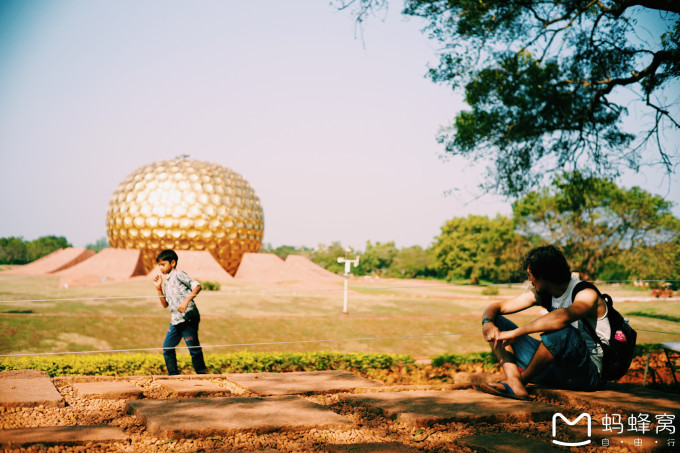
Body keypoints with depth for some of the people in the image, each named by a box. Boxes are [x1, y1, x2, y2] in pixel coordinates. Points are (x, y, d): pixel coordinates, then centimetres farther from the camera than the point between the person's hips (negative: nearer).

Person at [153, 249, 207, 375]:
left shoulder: (179, 274, -3)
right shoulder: (166, 282, 20)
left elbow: (197, 286, -13)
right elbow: (165, 304, 18)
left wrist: (186, 301, -22)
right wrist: (159, 288, 10)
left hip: (188, 318, -8)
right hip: (175, 320, 8)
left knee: (194, 348, -2)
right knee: (167, 348, 8)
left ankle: (201, 375, 9)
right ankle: (173, 375, 17)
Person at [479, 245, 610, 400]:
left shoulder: (587, 294, -18)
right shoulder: (541, 294, 5)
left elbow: (564, 316, -41)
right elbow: (497, 307, 8)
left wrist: (515, 333, -39)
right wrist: (487, 322, -16)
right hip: (554, 364, 7)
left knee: (563, 330, -40)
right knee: (497, 323, 0)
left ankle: (522, 379, -20)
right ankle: (514, 383, -24)